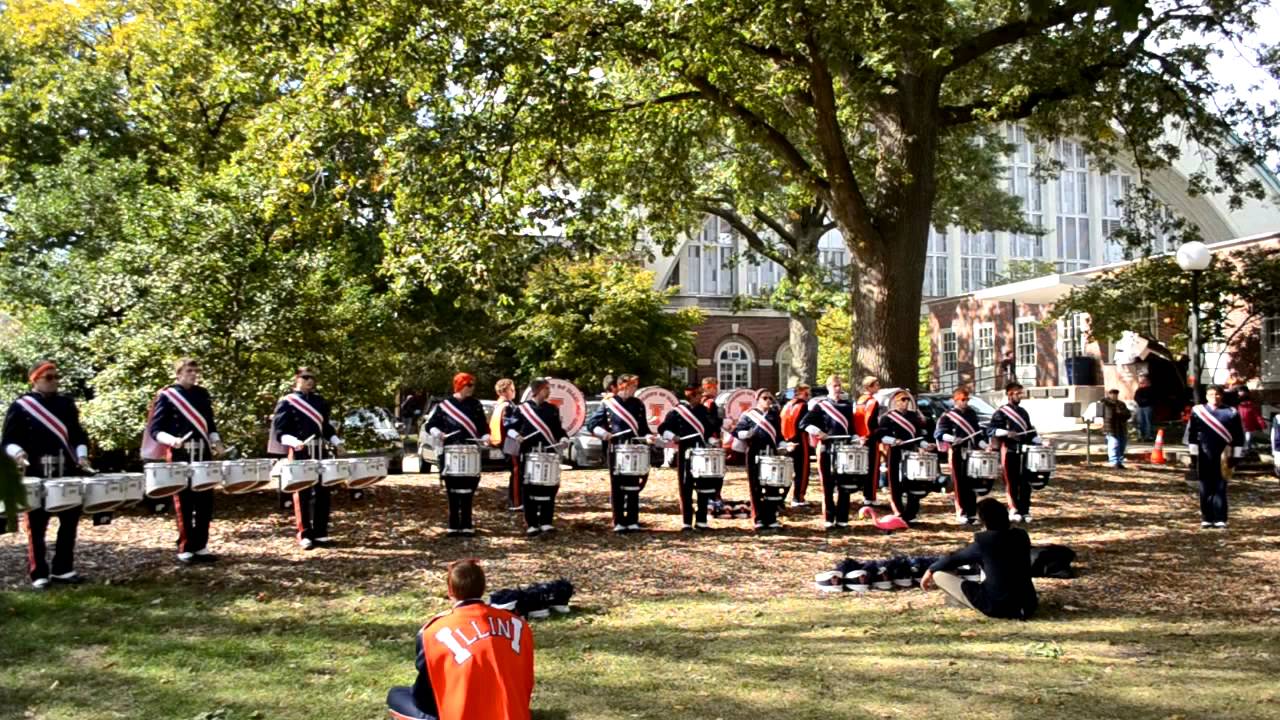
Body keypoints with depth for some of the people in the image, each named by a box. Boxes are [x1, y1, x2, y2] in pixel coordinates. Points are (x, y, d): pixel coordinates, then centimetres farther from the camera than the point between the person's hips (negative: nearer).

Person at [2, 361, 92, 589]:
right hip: (36, 476, -5)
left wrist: (81, 455, -2)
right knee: (37, 526, 1)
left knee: (70, 522, 8)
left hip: (67, 474, 5)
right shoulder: (20, 406, -1)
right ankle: (39, 574, 10)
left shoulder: (66, 403, 12)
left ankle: (63, 570, 19)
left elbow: (78, 434, 14)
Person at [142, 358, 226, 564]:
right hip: (180, 456, -5)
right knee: (184, 503, 0)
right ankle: (185, 549, 10)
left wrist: (216, 441, 2)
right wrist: (172, 440, -24)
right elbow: (155, 429, -6)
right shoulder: (166, 396, -3)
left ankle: (200, 547, 15)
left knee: (205, 502, 6)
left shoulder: (202, 394, 12)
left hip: (203, 454, 5)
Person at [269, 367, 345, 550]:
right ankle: (304, 535, 7)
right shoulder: (286, 402, -3)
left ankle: (320, 533, 15)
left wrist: (336, 442, 8)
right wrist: (293, 442, -25)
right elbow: (279, 430, -9)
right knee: (303, 494, 0)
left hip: (319, 452, 6)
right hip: (299, 453, -5)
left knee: (322, 492, 7)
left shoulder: (319, 401, 15)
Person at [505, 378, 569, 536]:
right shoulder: (522, 408, 1)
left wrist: (563, 438, -3)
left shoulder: (552, 409, 12)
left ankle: (546, 522, 10)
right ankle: (531, 524, 6)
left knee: (550, 487, 1)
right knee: (529, 489, 0)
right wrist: (515, 435, -16)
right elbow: (510, 427, 3)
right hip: (528, 455, -3)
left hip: (548, 454, 3)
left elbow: (558, 428, 17)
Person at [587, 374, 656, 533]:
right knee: (617, 487, 3)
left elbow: (643, 427, 12)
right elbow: (591, 423, 0)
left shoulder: (638, 404, 8)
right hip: (615, 451, -2)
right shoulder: (608, 403, 0)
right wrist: (601, 432, -18)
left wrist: (648, 436, -8)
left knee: (633, 487, 4)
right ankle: (619, 522, 10)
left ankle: (633, 521, 10)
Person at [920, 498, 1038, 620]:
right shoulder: (1022, 536, 1)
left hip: (998, 608, -6)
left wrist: (930, 570, 21)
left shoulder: (983, 542, -13)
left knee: (939, 574, -1)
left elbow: (955, 558, 3)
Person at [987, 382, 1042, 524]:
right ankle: (1014, 510, 5)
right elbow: (990, 430, -11)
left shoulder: (1023, 412, 15)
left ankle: (1025, 511, 9)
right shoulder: (1001, 412, -4)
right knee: (1012, 482, -2)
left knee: (1025, 482, 4)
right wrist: (1006, 433, -23)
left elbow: (1030, 431, 21)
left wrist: (1039, 444, 8)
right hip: (1009, 451, -5)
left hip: (1024, 451, 5)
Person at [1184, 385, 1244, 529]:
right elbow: (1191, 434, 5)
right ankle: (1206, 518, 11)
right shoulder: (1197, 412, 5)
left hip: (1223, 458, -1)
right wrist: (1193, 453, 0)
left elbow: (1238, 437, 5)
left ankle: (1220, 519, 1)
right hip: (1204, 458, 1)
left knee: (1220, 488, -1)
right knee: (1205, 489, 4)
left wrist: (1235, 456, 1)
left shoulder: (1231, 413, 4)